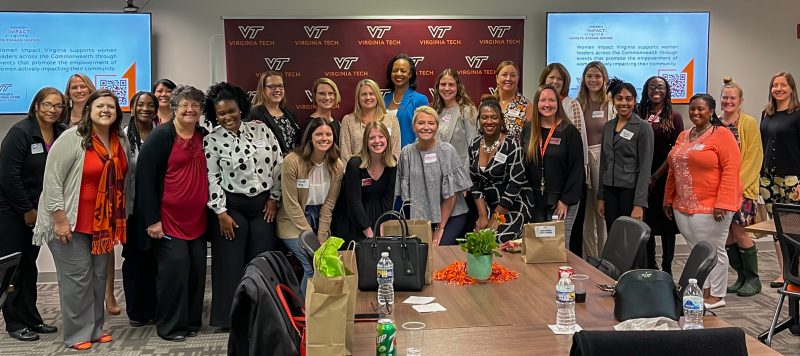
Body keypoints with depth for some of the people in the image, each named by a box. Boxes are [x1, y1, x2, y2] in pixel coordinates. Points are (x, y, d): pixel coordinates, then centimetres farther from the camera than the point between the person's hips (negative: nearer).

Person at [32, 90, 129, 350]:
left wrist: (120, 218, 13)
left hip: (104, 222, 6)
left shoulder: (121, 142, 5)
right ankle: (77, 334, 13)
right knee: (77, 278, 0)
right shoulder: (71, 139, -14)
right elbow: (52, 179, -16)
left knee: (98, 276, 13)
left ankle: (95, 328, 27)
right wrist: (60, 220, -18)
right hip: (71, 222, -6)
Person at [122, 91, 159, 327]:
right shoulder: (124, 136, -4)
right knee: (133, 257, 7)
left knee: (153, 257, 7)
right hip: (133, 205, -1)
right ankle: (135, 311, 18)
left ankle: (151, 310, 19)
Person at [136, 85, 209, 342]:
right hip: (169, 220, -6)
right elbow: (144, 176, -13)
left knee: (196, 269, 9)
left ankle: (191, 322, 23)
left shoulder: (204, 137, 9)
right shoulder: (161, 136, -9)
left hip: (197, 220, 6)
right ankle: (170, 326, 8)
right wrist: (152, 218, -16)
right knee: (174, 267, -7)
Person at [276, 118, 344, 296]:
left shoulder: (337, 166, -4)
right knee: (313, 265, -17)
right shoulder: (292, 161, -16)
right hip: (294, 223, -4)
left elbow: (329, 203, -3)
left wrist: (321, 238, -9)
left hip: (319, 219, 4)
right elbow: (291, 204, -14)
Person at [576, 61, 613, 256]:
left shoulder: (612, 105, 2)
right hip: (581, 159, 2)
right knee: (585, 212, 7)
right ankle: (589, 260, 17)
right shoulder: (577, 105, 8)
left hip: (605, 159, -2)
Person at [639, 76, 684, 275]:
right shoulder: (640, 116, 8)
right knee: (646, 223, 6)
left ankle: (667, 268, 9)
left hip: (665, 177, -2)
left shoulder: (674, 117, 1)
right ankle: (650, 267, 17)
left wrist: (656, 176, -9)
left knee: (666, 223, 2)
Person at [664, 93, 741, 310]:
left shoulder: (722, 135, -8)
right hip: (683, 206, 6)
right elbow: (673, 170, 18)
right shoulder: (683, 137, 14)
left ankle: (716, 296, 14)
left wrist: (723, 203, -20)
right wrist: (669, 199, 16)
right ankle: (703, 291, 23)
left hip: (711, 207, -6)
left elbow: (731, 170, -14)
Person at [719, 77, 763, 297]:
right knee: (726, 234, 6)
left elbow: (753, 157, -9)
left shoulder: (749, 123, -4)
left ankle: (753, 279, 9)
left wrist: (737, 183, -14)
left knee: (738, 231, -7)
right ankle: (741, 277, 19)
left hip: (742, 187, -5)